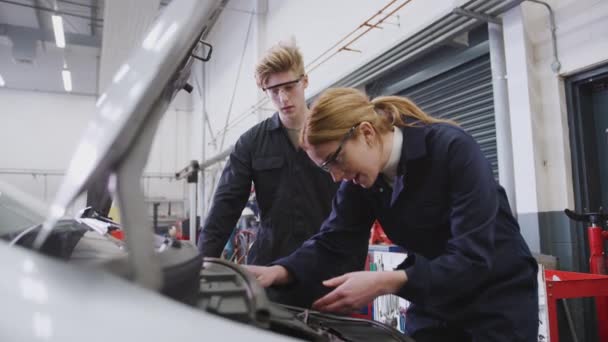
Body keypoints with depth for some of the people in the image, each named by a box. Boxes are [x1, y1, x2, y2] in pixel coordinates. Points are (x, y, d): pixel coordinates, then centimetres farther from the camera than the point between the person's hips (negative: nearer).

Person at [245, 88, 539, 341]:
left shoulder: (453, 149, -25)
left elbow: (473, 258, -31)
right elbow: (331, 242, -8)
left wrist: (385, 283, -40)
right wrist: (281, 271, -27)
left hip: (498, 298, -4)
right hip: (434, 302, 5)